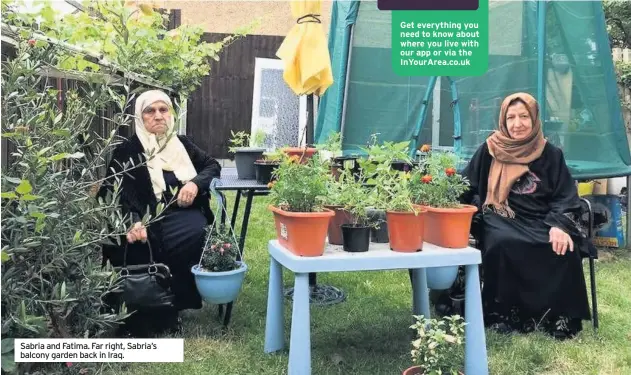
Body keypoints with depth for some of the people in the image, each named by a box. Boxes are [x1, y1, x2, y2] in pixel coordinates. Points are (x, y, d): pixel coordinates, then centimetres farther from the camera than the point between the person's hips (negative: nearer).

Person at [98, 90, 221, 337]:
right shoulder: (126, 151, 7)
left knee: (199, 236, -31)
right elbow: (115, 192, -6)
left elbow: (213, 166, 21)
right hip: (152, 220, -3)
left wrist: (196, 183, -3)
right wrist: (133, 221, -26)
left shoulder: (182, 144, 21)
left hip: (185, 214, 3)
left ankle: (171, 306, -14)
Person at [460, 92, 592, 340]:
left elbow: (565, 197, 2)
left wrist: (559, 226, -17)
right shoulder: (490, 150, 3)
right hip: (501, 219, -1)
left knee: (564, 248, -26)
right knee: (502, 243, -33)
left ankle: (560, 317, -8)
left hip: (540, 222, 2)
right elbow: (467, 188, 4)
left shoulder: (551, 155, 7)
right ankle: (504, 315, -18)